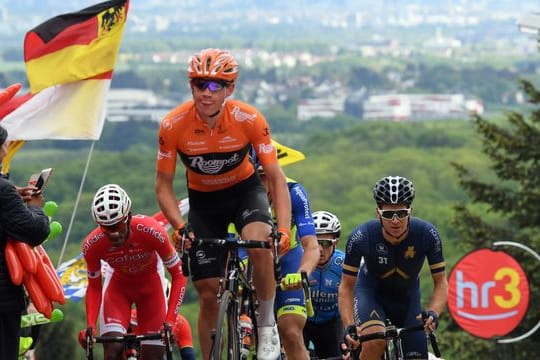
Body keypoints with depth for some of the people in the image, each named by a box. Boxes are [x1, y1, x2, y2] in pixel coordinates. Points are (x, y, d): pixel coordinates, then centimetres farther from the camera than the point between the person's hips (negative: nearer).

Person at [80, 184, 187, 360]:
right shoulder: (92, 245, -29)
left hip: (150, 283, 0)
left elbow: (178, 275, -23)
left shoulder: (152, 232, -35)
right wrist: (90, 327, -25)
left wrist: (169, 321, -32)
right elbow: (94, 287, -11)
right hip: (118, 284, 0)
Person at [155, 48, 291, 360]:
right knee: (209, 294, -2)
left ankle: (267, 323, -13)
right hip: (203, 200, 1)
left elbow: (276, 177, -19)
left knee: (260, 244, -34)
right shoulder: (173, 125, -24)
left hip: (245, 190, -1)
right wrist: (180, 227, -30)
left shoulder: (249, 120, -25)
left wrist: (284, 229, -32)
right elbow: (164, 186, -13)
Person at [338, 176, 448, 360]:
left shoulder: (427, 234, -27)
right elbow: (346, 286, -19)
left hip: (407, 298, 3)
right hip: (370, 294, -2)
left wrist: (433, 313, -37)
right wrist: (349, 327, -33)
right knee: (375, 341, -34)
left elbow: (441, 282, -18)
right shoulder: (361, 237, -30)